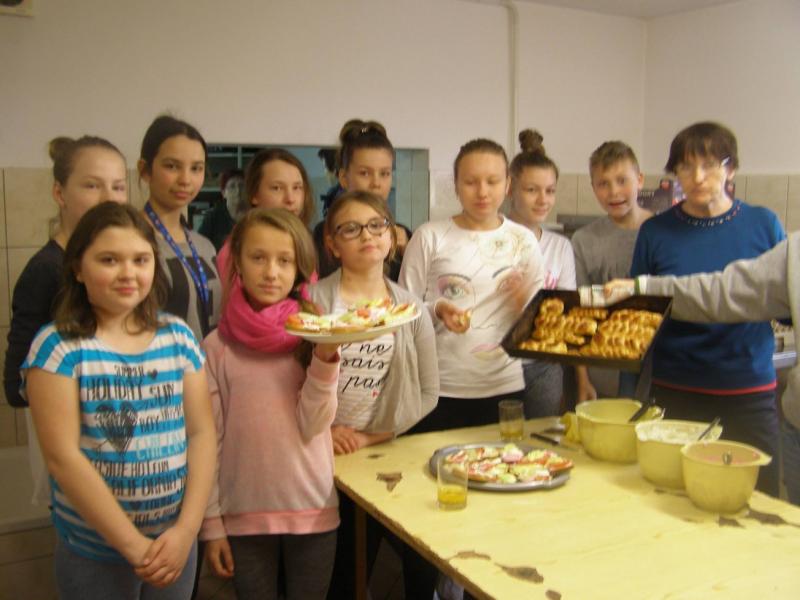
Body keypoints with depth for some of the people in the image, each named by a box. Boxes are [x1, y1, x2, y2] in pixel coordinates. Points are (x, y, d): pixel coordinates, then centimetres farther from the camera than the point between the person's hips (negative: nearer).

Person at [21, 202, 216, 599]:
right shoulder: (58, 347, -11)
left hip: (176, 540, 3)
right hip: (93, 551, -3)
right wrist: (132, 544, -16)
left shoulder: (178, 336, 1)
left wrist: (187, 529, -10)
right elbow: (62, 456, -15)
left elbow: (201, 433, -1)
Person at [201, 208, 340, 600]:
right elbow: (208, 441, -1)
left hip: (313, 511, 1)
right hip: (243, 516, 0)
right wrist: (211, 524, -1)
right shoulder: (217, 348, -5)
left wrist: (325, 360, -23)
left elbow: (313, 427, -10)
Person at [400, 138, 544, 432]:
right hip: (439, 389, -2)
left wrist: (526, 304, -10)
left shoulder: (523, 240, 5)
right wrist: (437, 310, -19)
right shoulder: (429, 237, -4)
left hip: (504, 386, 2)